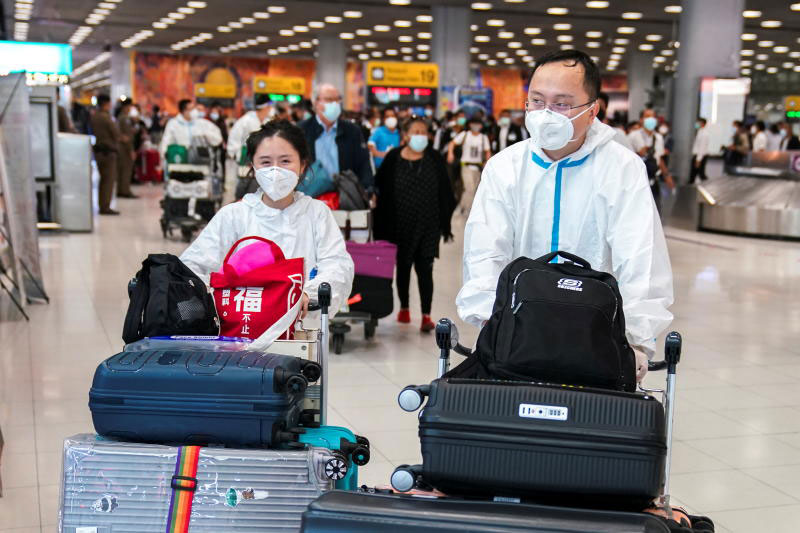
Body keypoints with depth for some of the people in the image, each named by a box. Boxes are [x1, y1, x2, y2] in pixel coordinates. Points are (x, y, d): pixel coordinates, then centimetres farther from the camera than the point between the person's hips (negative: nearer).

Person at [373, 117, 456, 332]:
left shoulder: (435, 159, 0)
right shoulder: (393, 159, -3)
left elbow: (445, 194, 3)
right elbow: (382, 191, -1)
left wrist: (445, 223, 0)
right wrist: (383, 225, -5)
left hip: (428, 225, -1)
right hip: (401, 224, 1)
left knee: (425, 268, -4)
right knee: (403, 266, 14)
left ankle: (426, 315, -3)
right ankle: (404, 307, 31)